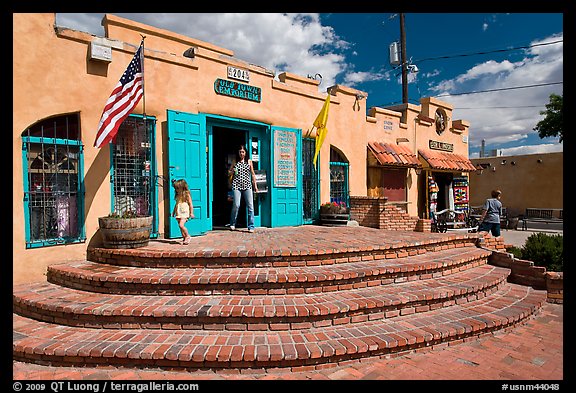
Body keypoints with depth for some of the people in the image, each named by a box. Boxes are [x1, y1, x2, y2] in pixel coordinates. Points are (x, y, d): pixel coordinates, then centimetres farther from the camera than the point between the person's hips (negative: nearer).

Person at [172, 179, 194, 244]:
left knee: (181, 225, -19)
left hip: (184, 212, -7)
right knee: (180, 226, 6)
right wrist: (173, 212, 22)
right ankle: (184, 238, 18)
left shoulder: (187, 195, -7)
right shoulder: (177, 196, 13)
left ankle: (188, 236, 0)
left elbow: (190, 204, -6)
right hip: (178, 213, 7)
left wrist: (191, 213, -9)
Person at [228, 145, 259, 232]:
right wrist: (232, 171, -6)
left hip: (247, 186, 1)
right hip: (236, 185, -1)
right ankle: (232, 224, 14)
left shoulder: (249, 162, 11)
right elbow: (229, 173, 17)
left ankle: (251, 226, -1)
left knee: (250, 205, -6)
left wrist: (255, 185, 9)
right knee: (236, 205, -8)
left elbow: (252, 174, 13)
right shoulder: (235, 162, 10)